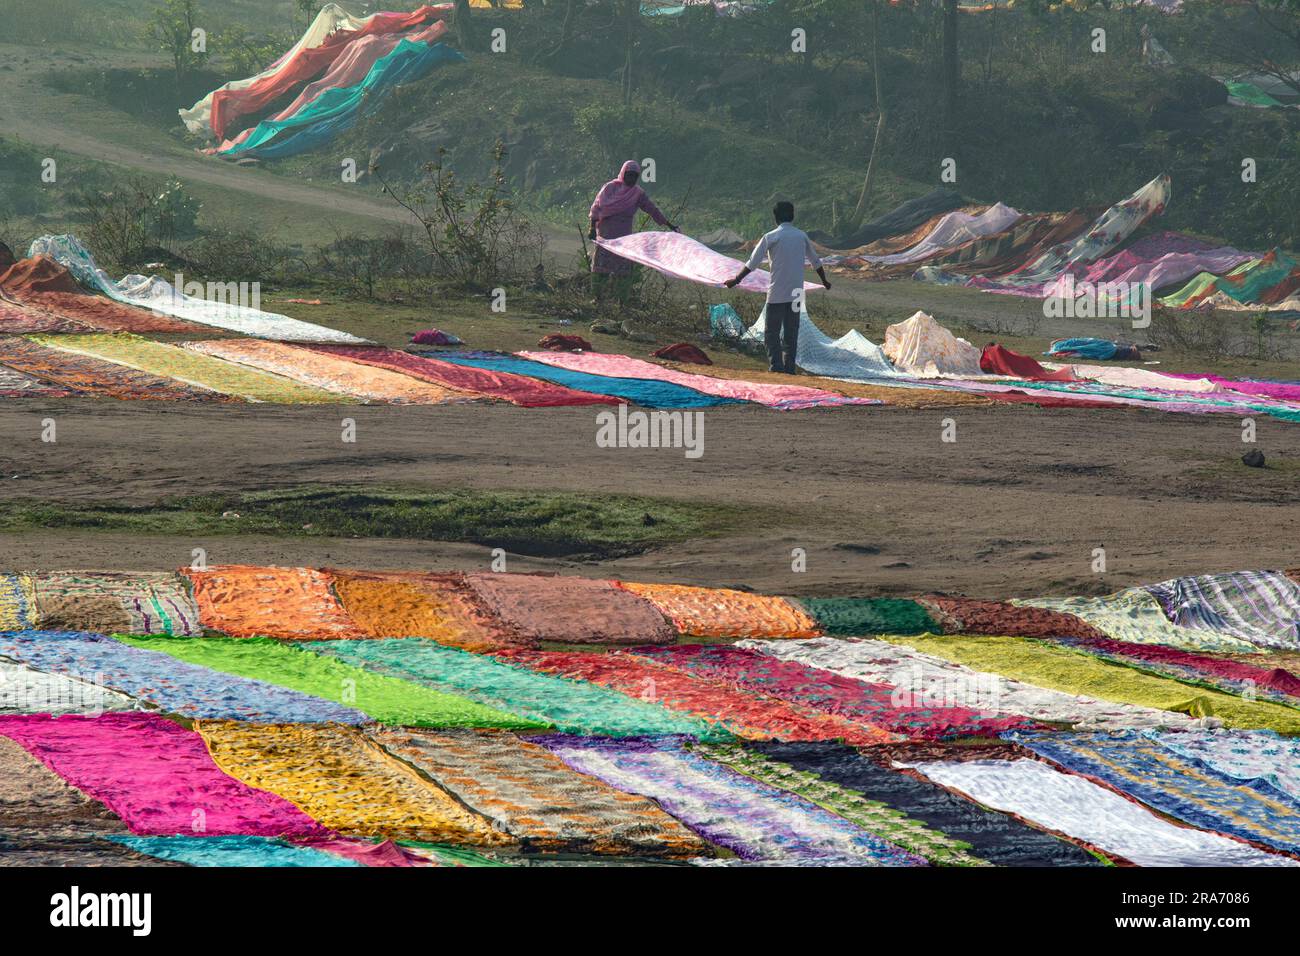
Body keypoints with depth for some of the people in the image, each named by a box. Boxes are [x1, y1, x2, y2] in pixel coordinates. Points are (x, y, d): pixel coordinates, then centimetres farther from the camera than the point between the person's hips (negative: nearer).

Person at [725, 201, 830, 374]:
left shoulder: (770, 237, -6)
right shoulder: (802, 236, 7)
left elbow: (752, 263, -8)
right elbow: (815, 261, 19)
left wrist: (736, 280, 2)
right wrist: (824, 281, 35)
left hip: (777, 294, -4)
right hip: (796, 294, 4)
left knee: (771, 333, 0)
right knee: (791, 334, 10)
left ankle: (776, 367, -11)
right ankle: (789, 368, 9)